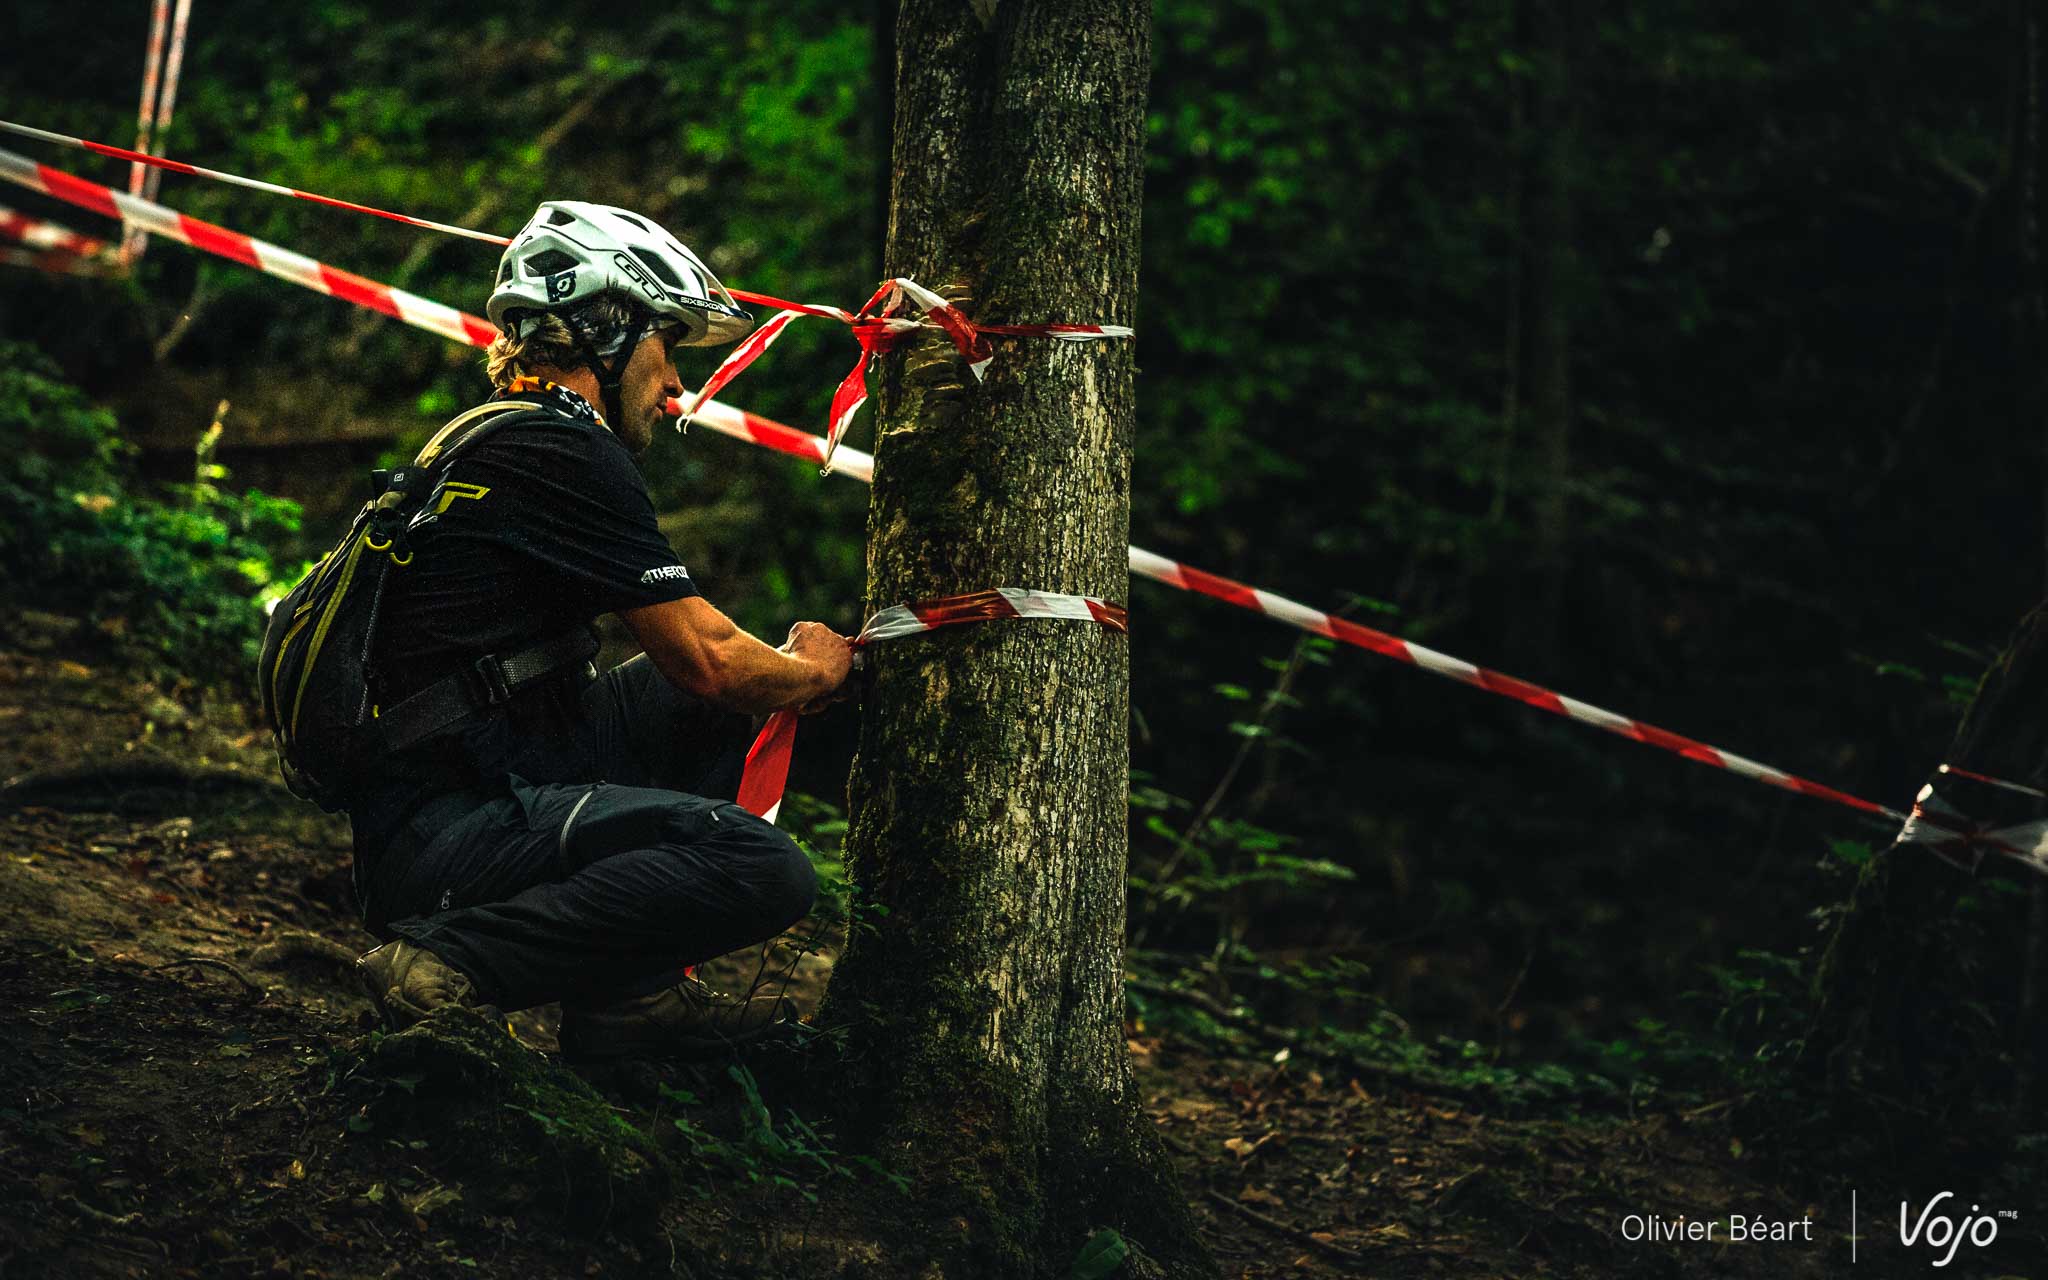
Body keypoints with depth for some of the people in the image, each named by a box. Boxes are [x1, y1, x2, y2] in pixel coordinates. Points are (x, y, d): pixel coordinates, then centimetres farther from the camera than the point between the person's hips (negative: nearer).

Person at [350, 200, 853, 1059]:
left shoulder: (499, 443, 21)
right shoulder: (569, 455, -10)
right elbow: (706, 658, -7)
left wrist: (782, 667, 22)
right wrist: (816, 672, 13)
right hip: (446, 839, -10)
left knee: (705, 702, 20)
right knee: (767, 873, -24)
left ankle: (631, 991, 10)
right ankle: (449, 966, -16)